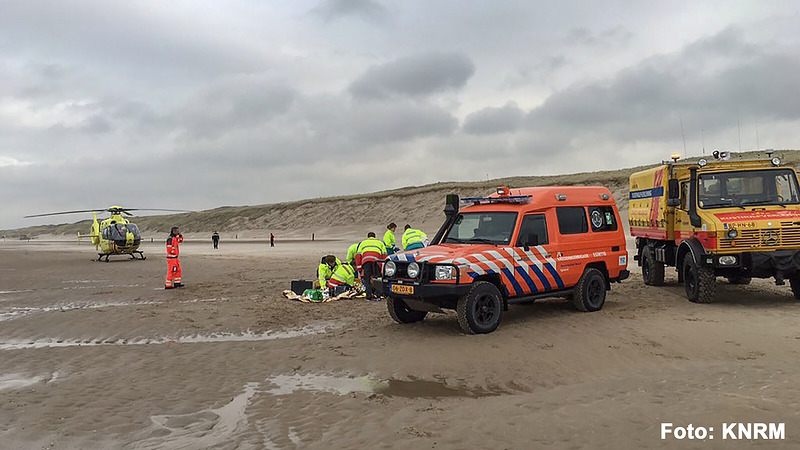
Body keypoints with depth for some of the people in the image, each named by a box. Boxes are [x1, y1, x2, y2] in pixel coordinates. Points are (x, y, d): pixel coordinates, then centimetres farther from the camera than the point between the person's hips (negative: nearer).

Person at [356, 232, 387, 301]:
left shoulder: (362, 242, 33)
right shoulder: (380, 242, 33)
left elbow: (358, 255, 20)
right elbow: (384, 255, 20)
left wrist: (359, 267, 18)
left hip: (366, 260, 0)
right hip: (376, 260, 0)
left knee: (367, 278, 1)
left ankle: (369, 294, -9)